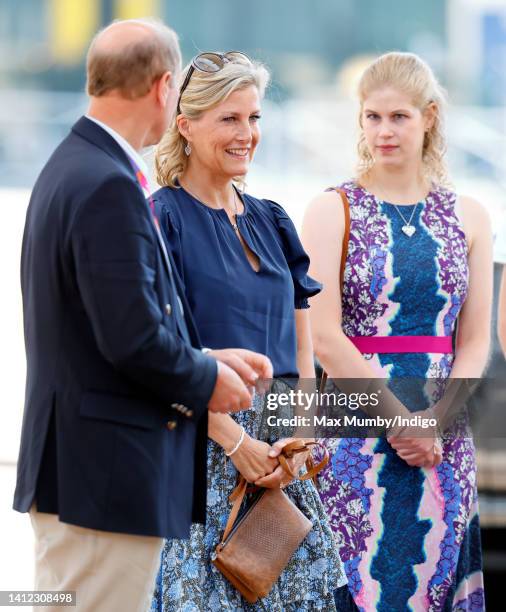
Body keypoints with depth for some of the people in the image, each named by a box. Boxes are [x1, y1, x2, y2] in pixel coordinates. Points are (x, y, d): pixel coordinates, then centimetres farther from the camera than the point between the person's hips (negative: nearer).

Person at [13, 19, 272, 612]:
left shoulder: (72, 166, 12)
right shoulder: (109, 186, -19)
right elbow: (133, 337, -23)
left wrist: (207, 359, 11)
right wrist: (206, 381, -6)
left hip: (73, 466, 11)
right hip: (108, 474, -11)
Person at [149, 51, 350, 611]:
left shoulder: (271, 222, 14)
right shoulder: (162, 220, -5)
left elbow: (300, 347, 13)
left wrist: (296, 438, -4)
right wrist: (235, 441, -15)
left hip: (277, 451, 6)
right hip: (199, 447, -6)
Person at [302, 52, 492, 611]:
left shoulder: (467, 217, 10)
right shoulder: (332, 211, 1)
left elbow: (474, 344, 7)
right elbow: (323, 336, -7)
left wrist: (436, 422, -9)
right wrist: (399, 420, -12)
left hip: (443, 443, 3)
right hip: (357, 434, -3)